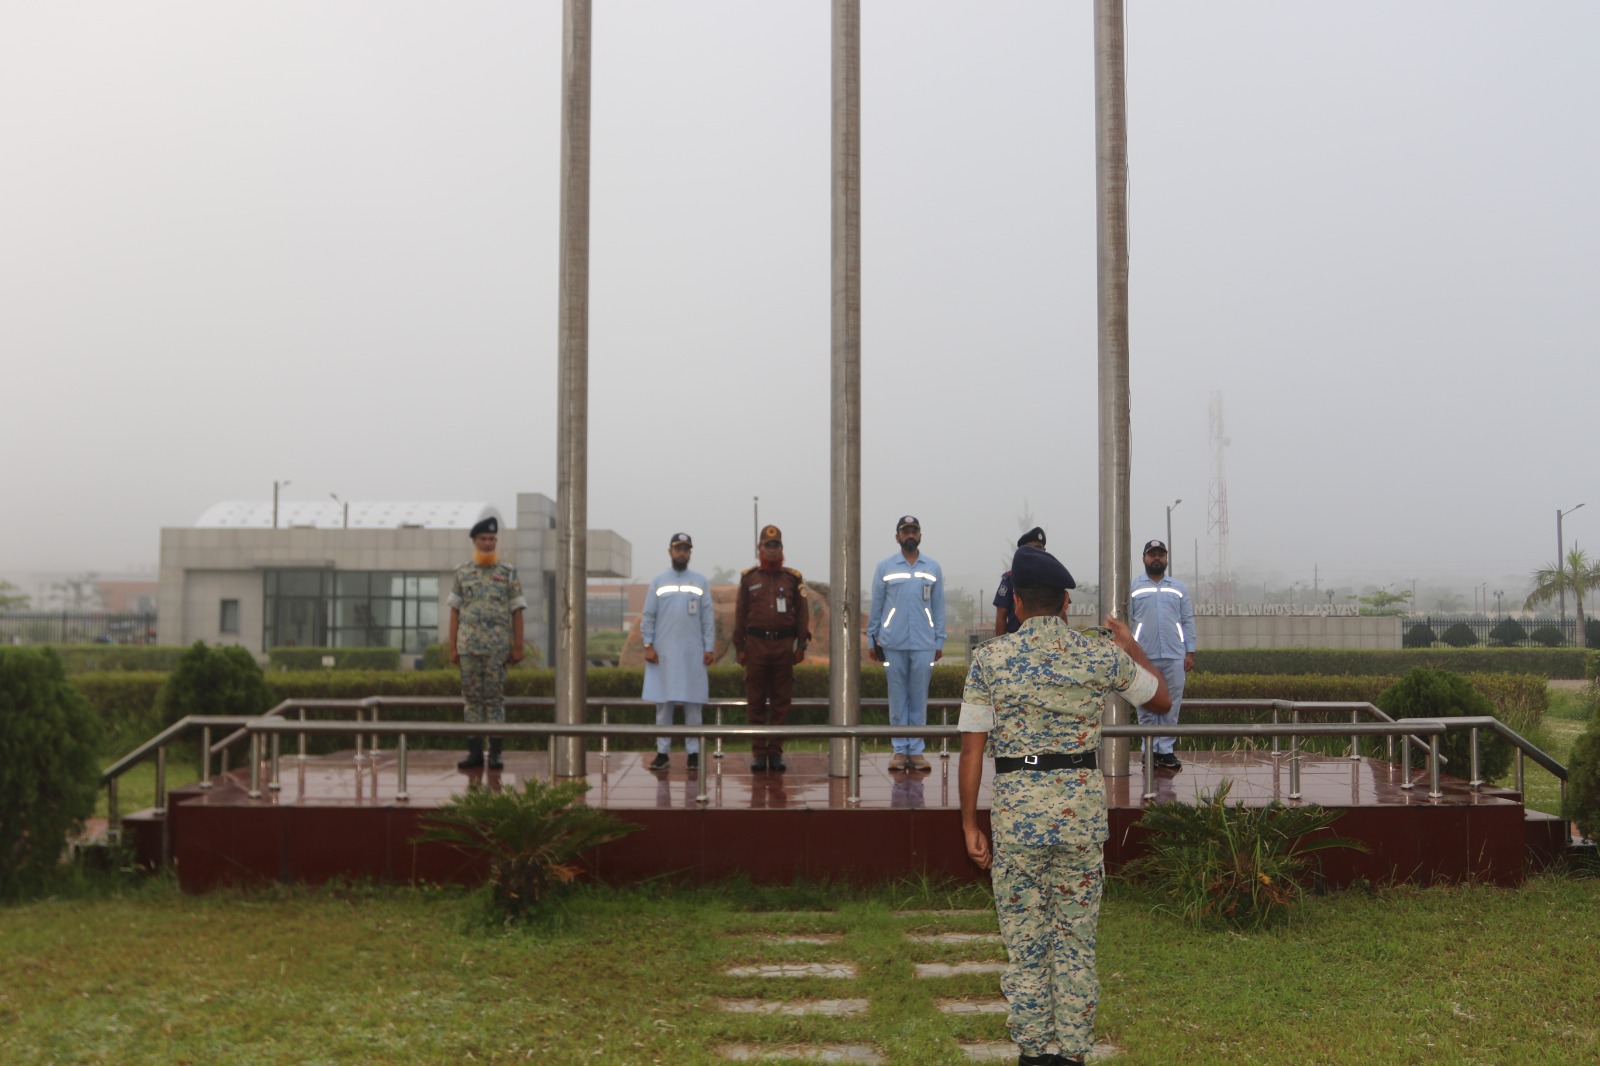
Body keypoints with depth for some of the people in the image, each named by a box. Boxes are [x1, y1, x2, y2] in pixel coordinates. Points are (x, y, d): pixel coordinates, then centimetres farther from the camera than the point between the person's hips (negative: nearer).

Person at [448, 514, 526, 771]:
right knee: (472, 698, 4)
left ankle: (495, 752, 2)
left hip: (498, 648, -2)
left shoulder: (508, 574, 4)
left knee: (495, 699, -1)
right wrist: (452, 647, 2)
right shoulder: (462, 573, 8)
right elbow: (455, 612, 8)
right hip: (469, 646, 2)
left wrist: (518, 647, -4)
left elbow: (517, 613, 3)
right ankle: (474, 752, 8)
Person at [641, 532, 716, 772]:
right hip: (663, 653, 0)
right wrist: (648, 645, -4)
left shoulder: (700, 582, 8)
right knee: (663, 703, 2)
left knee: (693, 704, 2)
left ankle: (693, 752, 7)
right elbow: (648, 616, 5)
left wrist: (709, 648, -1)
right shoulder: (658, 581, 7)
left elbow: (708, 618, 5)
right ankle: (662, 751, 8)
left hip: (693, 653, 0)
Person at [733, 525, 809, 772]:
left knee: (781, 700, 3)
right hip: (756, 643, 0)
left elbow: (802, 613, 7)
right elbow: (740, 614, 8)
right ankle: (758, 752, 8)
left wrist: (801, 645, 0)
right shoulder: (748, 578, 7)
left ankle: (776, 751, 9)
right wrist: (739, 647, 3)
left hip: (784, 644, 0)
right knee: (755, 701, 2)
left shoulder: (793, 578, 8)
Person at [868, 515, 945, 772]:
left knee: (919, 698, 3)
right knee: (898, 698, 3)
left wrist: (939, 642, 3)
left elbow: (938, 607, 8)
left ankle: (916, 750, 9)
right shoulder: (884, 568, 5)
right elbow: (876, 606, 7)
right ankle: (900, 749, 9)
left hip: (924, 644, 1)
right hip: (893, 644, -1)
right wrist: (873, 640, 4)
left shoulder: (933, 568, 8)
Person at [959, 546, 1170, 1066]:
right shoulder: (1100, 653, -1)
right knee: (1076, 937, 13)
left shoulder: (989, 658, -5)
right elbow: (1160, 698, 17)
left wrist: (970, 824, 3)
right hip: (1082, 805, 1)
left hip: (1017, 807, -1)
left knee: (1024, 941, 9)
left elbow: (972, 748, -6)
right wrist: (1132, 647, 33)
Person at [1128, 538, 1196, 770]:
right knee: (1146, 707, 2)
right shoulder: (1133, 588, 8)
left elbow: (1188, 621, 11)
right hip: (1144, 656, -2)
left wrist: (1190, 652, 2)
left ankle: (1166, 751, 6)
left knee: (1171, 706, 1)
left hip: (1174, 657, 2)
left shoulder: (1179, 589, 14)